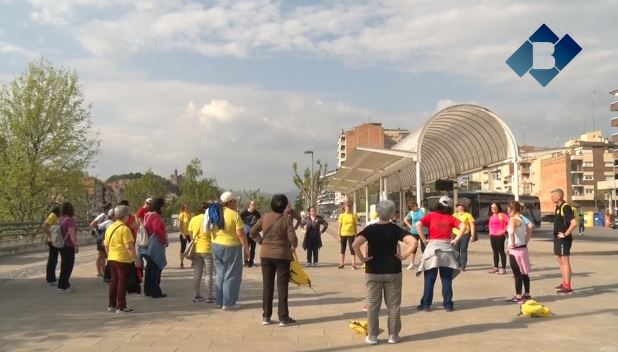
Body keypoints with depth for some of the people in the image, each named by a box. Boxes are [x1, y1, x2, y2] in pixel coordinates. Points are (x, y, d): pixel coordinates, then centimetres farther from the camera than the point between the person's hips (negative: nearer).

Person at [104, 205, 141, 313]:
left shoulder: (109, 228, 8)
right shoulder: (124, 229, -16)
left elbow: (106, 245, 13)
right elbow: (129, 246, -19)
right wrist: (136, 259, -15)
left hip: (112, 259, 8)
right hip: (123, 259, -8)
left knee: (114, 281, 16)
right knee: (122, 282, 0)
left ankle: (112, 305, 23)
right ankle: (121, 307, 2)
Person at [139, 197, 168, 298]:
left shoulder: (147, 215, 12)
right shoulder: (156, 216, -15)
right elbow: (157, 229, -26)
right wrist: (164, 240, -16)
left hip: (147, 245, 10)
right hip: (155, 245, -10)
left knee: (150, 267, 17)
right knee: (156, 268, -4)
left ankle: (148, 290, 25)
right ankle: (155, 292, -2)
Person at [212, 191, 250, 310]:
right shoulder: (234, 214, -14)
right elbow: (240, 233, -17)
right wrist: (246, 248, -10)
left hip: (216, 246, 7)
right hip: (231, 247, -7)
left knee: (220, 274, 16)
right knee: (231, 275, 2)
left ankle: (220, 301, 21)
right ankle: (228, 303, 4)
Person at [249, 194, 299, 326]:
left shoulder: (265, 217, -1)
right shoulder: (287, 219, -12)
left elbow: (252, 232, 5)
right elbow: (292, 238, -16)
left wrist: (261, 241, 12)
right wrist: (293, 247, 3)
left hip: (266, 255, 3)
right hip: (282, 255, -3)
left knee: (267, 285, 11)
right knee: (282, 286, 4)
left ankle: (266, 316, 16)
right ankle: (283, 318, 8)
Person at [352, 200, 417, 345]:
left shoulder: (370, 229, -7)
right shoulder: (395, 229, -5)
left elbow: (355, 244, -22)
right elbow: (413, 242, -17)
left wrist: (362, 258, -11)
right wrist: (404, 256, -8)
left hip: (373, 272, 0)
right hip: (393, 271, 0)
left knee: (373, 304, 9)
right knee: (393, 304, 11)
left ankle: (372, 336, 14)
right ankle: (393, 335, 17)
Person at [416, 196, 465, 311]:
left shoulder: (431, 215, 2)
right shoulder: (451, 218, 5)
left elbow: (418, 225, -12)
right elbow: (463, 226, -8)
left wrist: (424, 239, -6)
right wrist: (456, 240, -4)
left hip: (433, 247, -1)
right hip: (447, 248, 1)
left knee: (429, 280, 6)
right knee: (447, 280, 9)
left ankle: (426, 304, 8)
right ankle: (448, 305, 11)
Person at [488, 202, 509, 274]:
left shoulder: (501, 215, -10)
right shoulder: (491, 216, 14)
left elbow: (509, 222, -21)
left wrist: (504, 230, -16)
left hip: (500, 236, -8)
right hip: (492, 236, 8)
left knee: (501, 251, -4)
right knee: (495, 252, 11)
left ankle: (503, 268, -1)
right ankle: (495, 267, 17)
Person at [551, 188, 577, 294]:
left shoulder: (565, 207, -18)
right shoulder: (558, 207, 12)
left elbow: (574, 223, -28)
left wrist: (565, 234, -22)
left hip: (564, 239, -10)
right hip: (558, 238, 10)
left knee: (565, 261, -5)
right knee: (560, 260, 17)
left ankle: (567, 287, -1)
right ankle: (564, 283, 28)